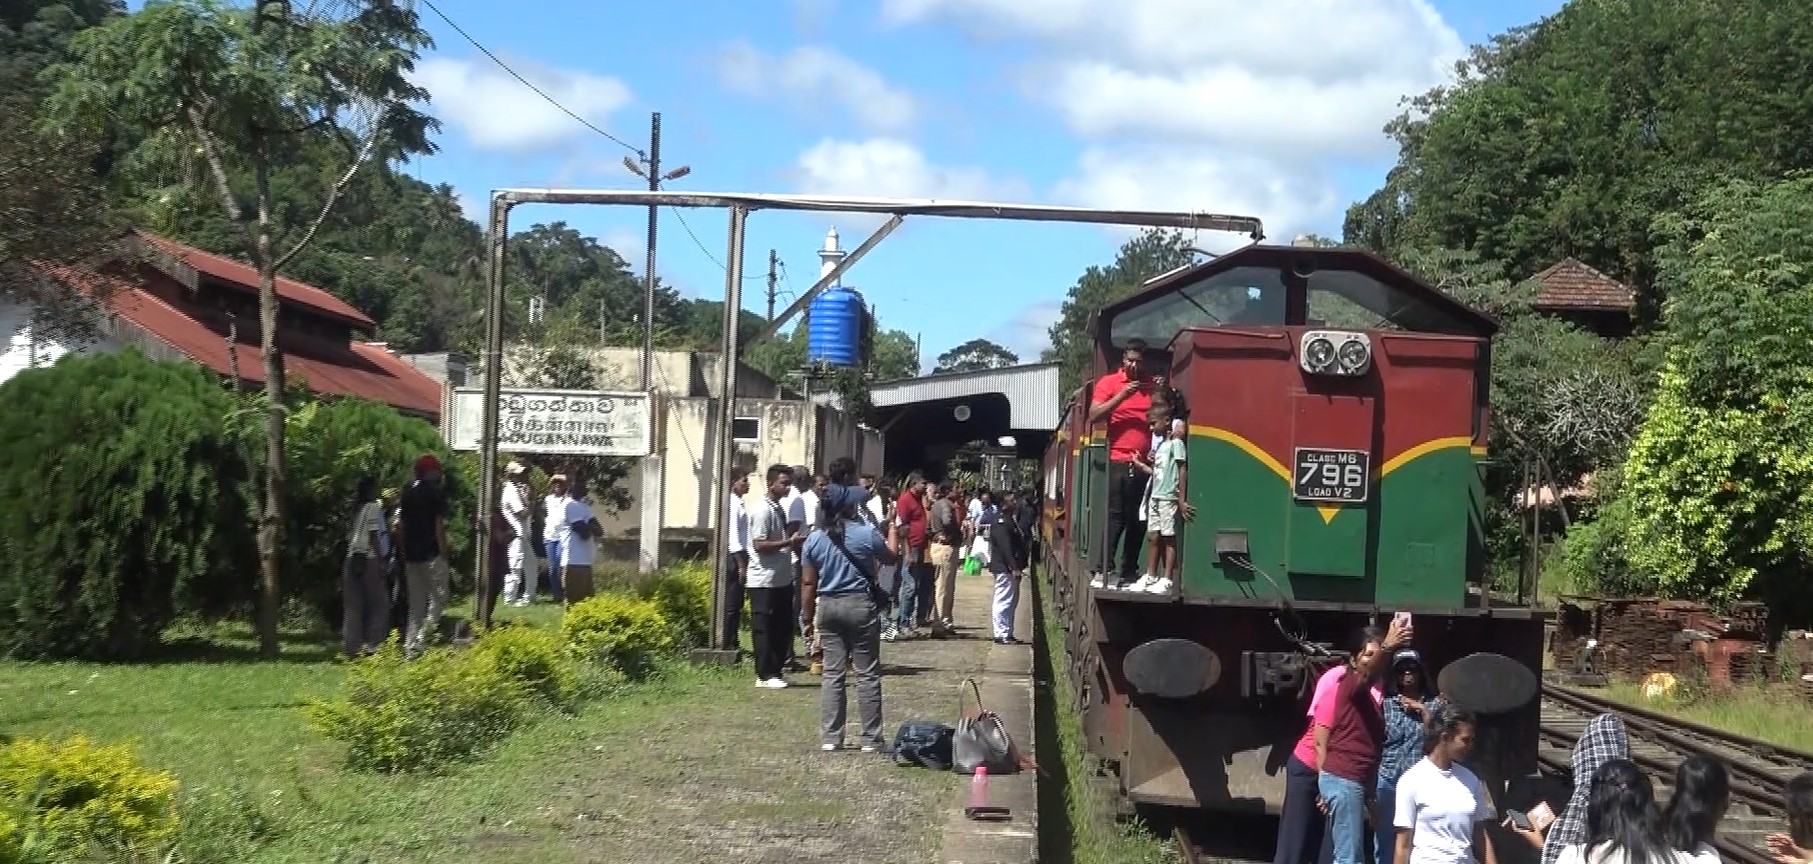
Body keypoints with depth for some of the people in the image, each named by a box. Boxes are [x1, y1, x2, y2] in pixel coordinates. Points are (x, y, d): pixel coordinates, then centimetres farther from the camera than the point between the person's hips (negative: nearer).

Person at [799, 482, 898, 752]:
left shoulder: (813, 540, 0)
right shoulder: (866, 534, -9)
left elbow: (808, 584, 1)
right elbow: (891, 556, 10)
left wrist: (809, 618, 10)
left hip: (828, 607, 3)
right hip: (860, 605, -3)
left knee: (832, 673, 8)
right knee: (867, 674, 4)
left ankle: (830, 738, 7)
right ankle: (871, 739, 7)